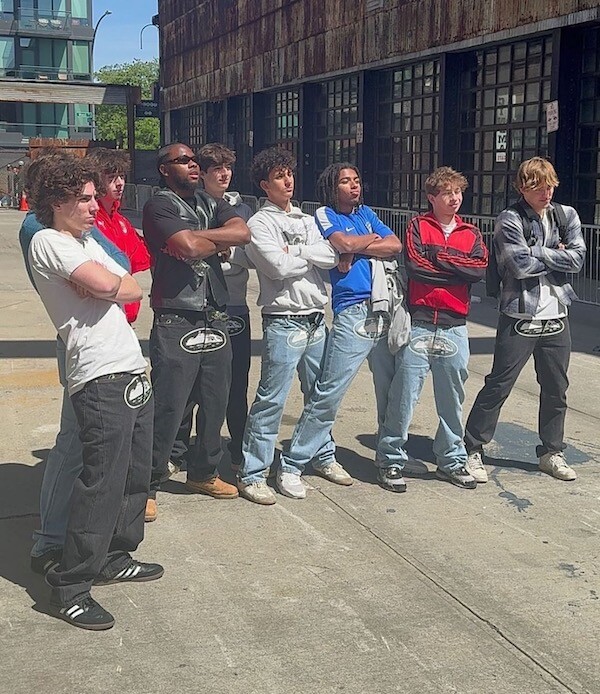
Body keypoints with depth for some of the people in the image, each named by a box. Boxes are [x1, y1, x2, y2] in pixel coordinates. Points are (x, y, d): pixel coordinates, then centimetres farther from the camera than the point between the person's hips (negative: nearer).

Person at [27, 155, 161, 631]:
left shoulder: (87, 240, 21)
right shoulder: (48, 242, -7)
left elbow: (135, 289, 13)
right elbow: (106, 286, -20)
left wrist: (110, 286, -6)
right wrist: (117, 283, 2)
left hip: (133, 373, 10)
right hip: (102, 379, -10)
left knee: (135, 476, 15)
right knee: (102, 483, -11)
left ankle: (113, 558, 29)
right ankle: (70, 587, -2)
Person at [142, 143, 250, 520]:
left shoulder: (212, 204, 16)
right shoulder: (159, 206, -5)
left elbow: (243, 232, -3)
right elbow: (188, 248, -21)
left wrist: (196, 235, -12)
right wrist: (220, 243, 0)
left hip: (216, 320, 7)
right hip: (176, 322, -7)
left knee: (215, 403, 15)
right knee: (168, 408, -7)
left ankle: (203, 472, 32)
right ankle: (147, 486, 5)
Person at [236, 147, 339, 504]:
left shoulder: (307, 220, 15)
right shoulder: (260, 224, -4)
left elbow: (332, 257, -1)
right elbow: (279, 267, -18)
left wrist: (294, 251, -12)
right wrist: (313, 255, -2)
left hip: (316, 320, 7)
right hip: (283, 323, -7)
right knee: (272, 401, -7)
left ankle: (324, 456, 34)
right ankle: (252, 475, -1)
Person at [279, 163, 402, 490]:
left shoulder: (366, 213, 20)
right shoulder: (325, 215, 4)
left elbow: (395, 246, 6)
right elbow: (345, 244, -16)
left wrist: (356, 250, -4)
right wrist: (372, 238, 3)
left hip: (386, 309, 6)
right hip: (353, 313, -6)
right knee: (328, 394, -8)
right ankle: (292, 463, 0)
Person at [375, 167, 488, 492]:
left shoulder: (471, 233, 13)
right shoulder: (418, 225, 4)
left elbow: (480, 269, -5)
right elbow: (415, 265, -12)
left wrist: (438, 256, -8)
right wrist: (458, 269, -5)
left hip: (454, 328, 3)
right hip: (418, 326, -3)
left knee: (452, 398, 11)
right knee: (403, 395, -3)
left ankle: (452, 460, 24)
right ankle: (390, 461, 7)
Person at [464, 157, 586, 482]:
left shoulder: (566, 216, 7)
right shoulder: (509, 220, -8)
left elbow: (578, 258, -6)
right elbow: (520, 265, -20)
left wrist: (537, 253, -13)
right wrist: (556, 256, -8)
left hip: (556, 318, 5)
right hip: (520, 318, -5)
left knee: (556, 389, 14)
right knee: (498, 386, -2)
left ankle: (552, 452, 29)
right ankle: (472, 450, 8)